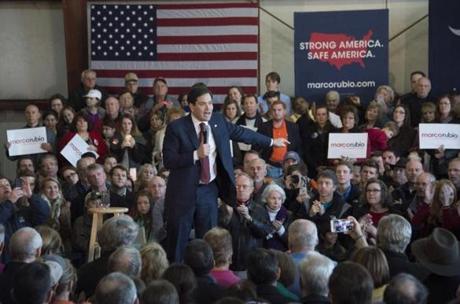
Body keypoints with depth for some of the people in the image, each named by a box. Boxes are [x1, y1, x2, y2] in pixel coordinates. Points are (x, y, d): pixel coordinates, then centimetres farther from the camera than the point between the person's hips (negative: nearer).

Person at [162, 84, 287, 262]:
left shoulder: (218, 121, 4)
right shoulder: (176, 128, -11)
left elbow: (242, 133, 18)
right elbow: (168, 161, -14)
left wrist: (271, 142, 26)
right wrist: (196, 155, -24)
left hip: (209, 189, 4)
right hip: (184, 192, -4)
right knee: (178, 241, 4)